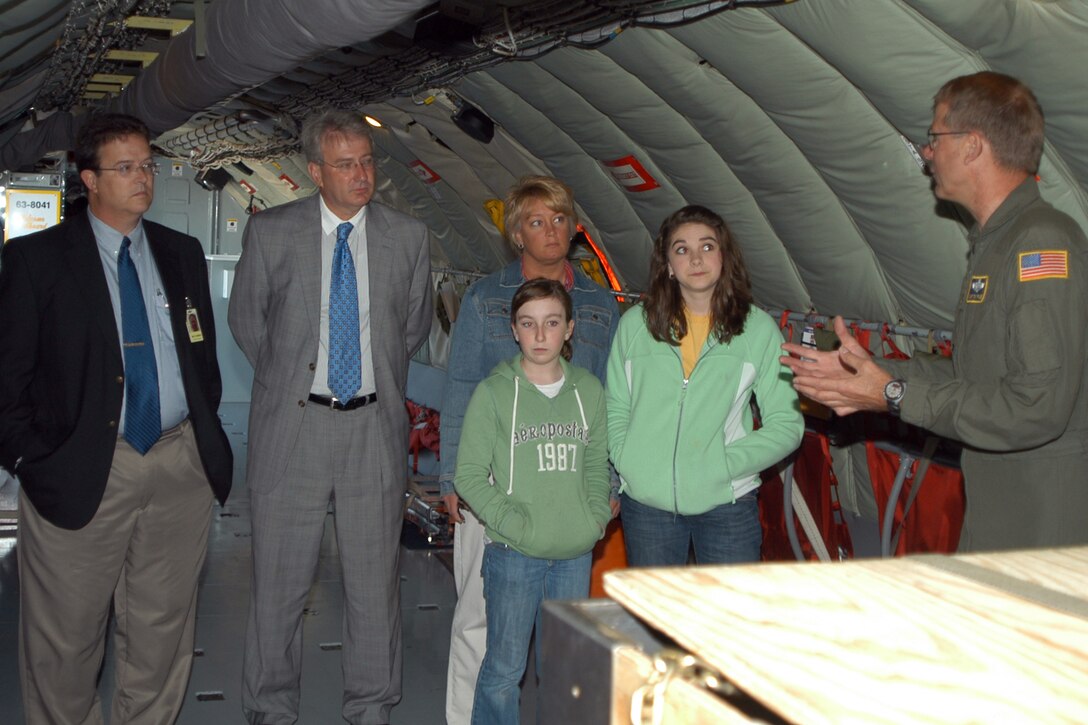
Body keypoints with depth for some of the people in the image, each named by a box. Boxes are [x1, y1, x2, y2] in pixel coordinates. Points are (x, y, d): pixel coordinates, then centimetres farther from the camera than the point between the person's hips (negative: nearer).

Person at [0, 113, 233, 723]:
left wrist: (205, 434, 7)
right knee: (67, 639, 7)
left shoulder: (183, 254, 11)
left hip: (181, 467, 4)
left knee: (164, 629, 14)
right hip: (83, 472, -3)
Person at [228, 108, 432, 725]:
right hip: (292, 424, -1)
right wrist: (288, 377, 12)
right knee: (280, 581, 7)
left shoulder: (409, 238, 3)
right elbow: (247, 320, 12)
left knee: (375, 578, 10)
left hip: (375, 426, 1)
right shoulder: (270, 233, -1)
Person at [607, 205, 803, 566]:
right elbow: (615, 409, 11)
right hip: (646, 503, 1)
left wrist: (722, 465, -11)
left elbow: (786, 425, 0)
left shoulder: (758, 328, 2)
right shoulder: (635, 323, 7)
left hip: (727, 501, -1)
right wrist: (627, 462, -6)